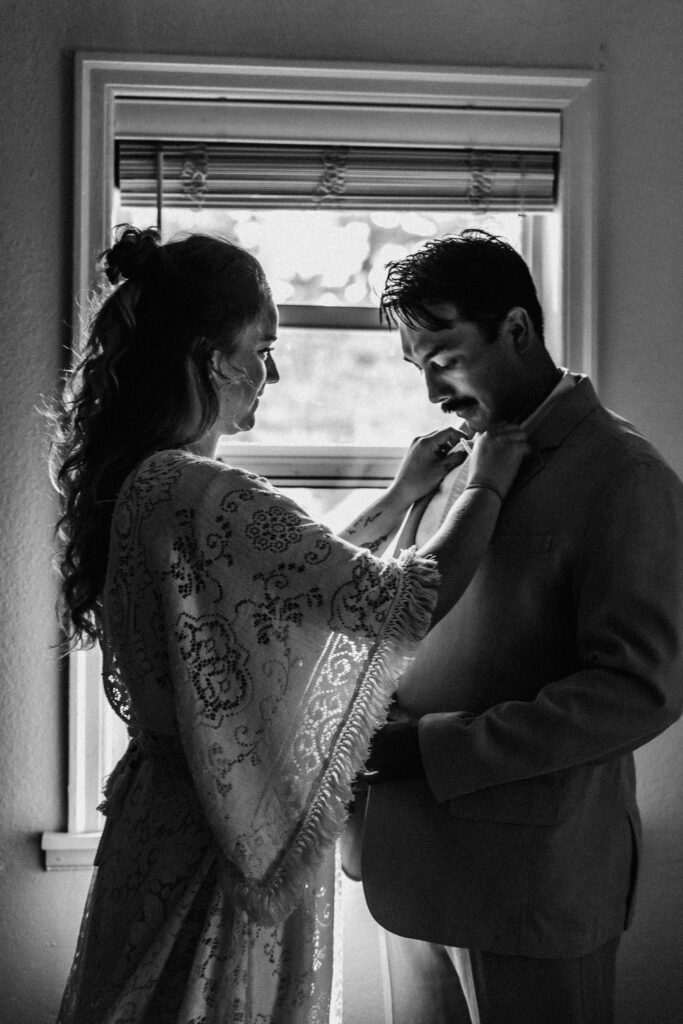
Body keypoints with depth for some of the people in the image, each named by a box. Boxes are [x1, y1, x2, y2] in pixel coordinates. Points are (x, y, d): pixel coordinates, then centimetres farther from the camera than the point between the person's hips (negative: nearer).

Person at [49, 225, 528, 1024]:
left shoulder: (137, 483, 4)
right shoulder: (203, 499, -27)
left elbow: (315, 576, 16)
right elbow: (408, 605, -25)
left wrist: (402, 495, 16)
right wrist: (488, 487, -10)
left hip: (165, 807, 9)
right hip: (228, 849, -9)